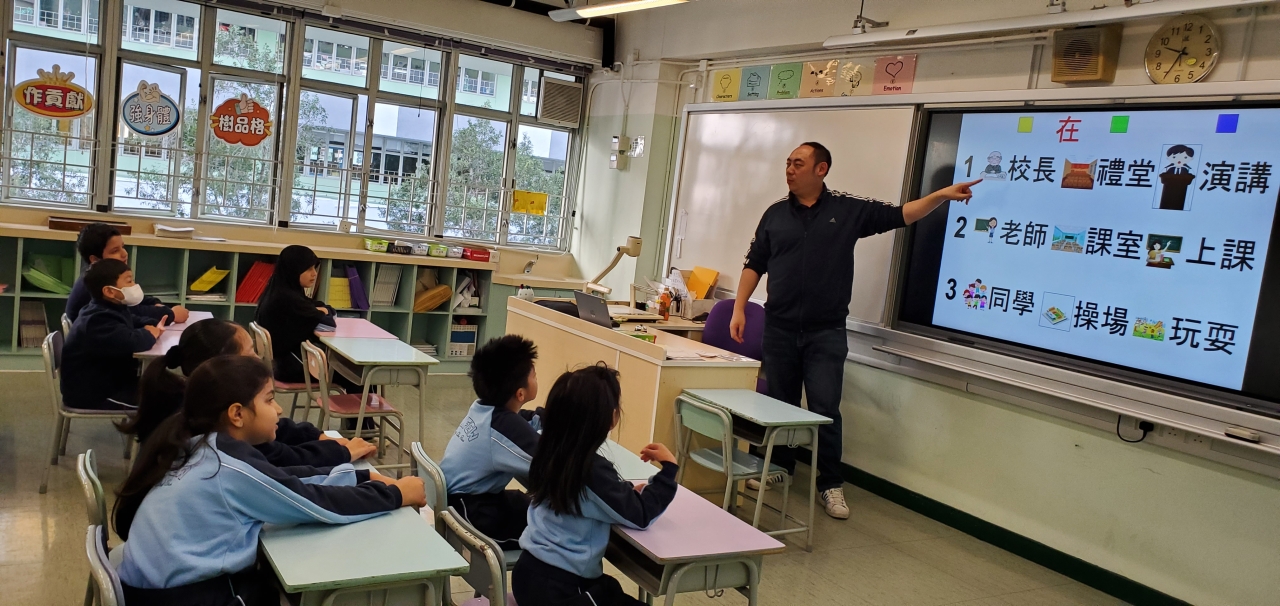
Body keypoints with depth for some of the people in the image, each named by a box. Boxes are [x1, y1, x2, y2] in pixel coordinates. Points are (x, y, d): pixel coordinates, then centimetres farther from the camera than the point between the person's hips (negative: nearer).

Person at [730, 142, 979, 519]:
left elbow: (899, 215, 0)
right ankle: (780, 466, 31)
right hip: (780, 328, 2)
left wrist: (941, 195, -11)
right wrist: (739, 308, 2)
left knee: (825, 409, -2)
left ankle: (831, 485, 10)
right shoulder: (776, 214, 5)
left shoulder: (850, 210, 0)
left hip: (826, 332, -2)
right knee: (779, 403, 12)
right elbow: (754, 264, 8)